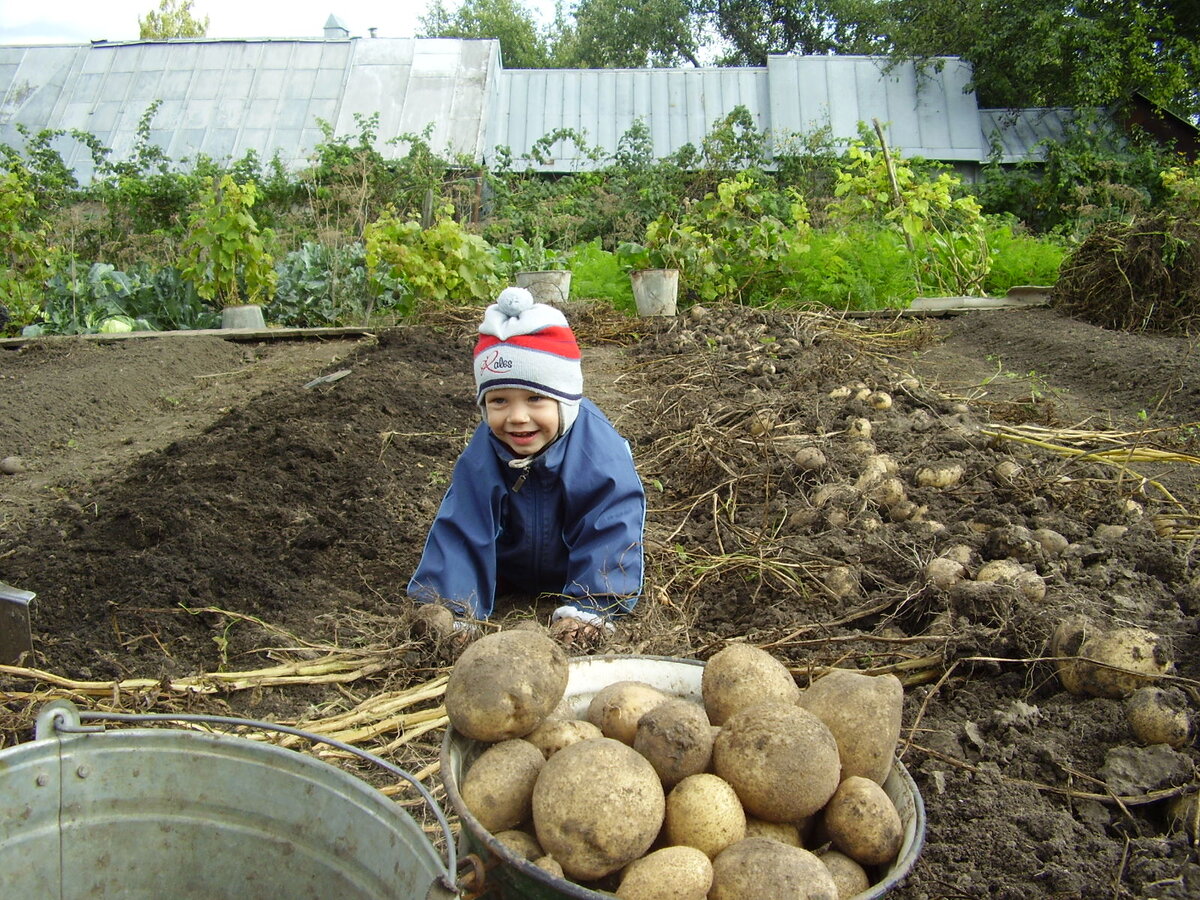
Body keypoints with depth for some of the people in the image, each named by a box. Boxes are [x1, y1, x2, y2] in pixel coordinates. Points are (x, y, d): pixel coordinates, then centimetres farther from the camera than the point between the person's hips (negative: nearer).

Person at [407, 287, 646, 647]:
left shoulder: (600, 451, -34)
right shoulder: (480, 459, -26)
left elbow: (610, 532, -34)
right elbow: (459, 534, -27)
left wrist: (587, 609, -44)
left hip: (573, 579, -1)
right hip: (509, 582, 1)